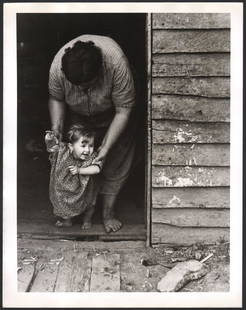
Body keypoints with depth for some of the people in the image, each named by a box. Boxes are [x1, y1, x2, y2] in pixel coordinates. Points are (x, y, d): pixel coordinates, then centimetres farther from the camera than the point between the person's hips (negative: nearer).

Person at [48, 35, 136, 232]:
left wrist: (106, 147, -34)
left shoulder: (117, 63, -42)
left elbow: (123, 110, -32)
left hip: (111, 114, -2)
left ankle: (108, 212, 10)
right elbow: (56, 98, -11)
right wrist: (56, 126, -27)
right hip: (77, 116, 2)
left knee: (116, 161, -3)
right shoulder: (58, 66, -34)